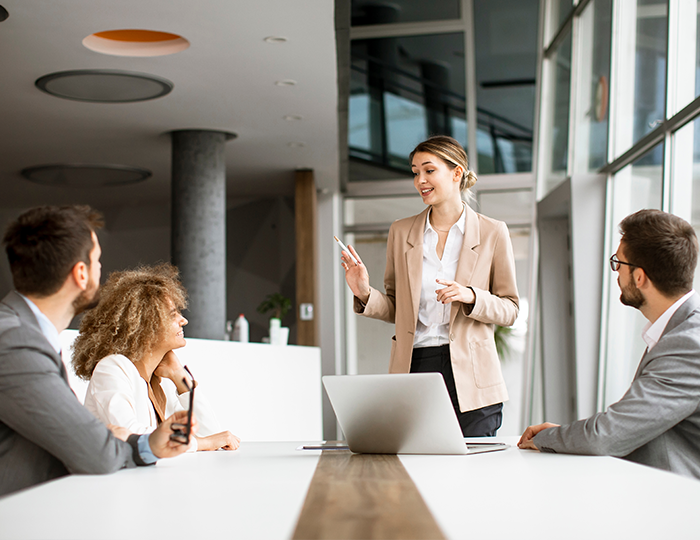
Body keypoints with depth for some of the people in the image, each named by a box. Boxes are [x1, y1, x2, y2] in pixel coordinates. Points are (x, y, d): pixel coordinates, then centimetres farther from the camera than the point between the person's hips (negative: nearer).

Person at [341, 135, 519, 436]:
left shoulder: (491, 233, 3)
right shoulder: (401, 232, 10)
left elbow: (510, 310, 4)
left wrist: (470, 296, -14)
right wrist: (365, 295, -5)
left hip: (470, 376, -2)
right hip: (413, 369, 2)